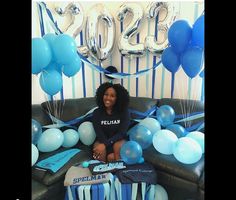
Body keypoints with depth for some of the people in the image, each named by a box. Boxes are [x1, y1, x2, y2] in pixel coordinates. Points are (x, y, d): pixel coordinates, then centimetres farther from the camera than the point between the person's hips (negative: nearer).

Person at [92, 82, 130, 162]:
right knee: (100, 152, -31)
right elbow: (99, 134, -14)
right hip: (102, 140, 1)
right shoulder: (97, 112, -7)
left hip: (119, 140, 0)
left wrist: (105, 144, -30)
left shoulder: (124, 112, -9)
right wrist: (110, 152, -26)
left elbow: (122, 133, -16)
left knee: (118, 146, -34)